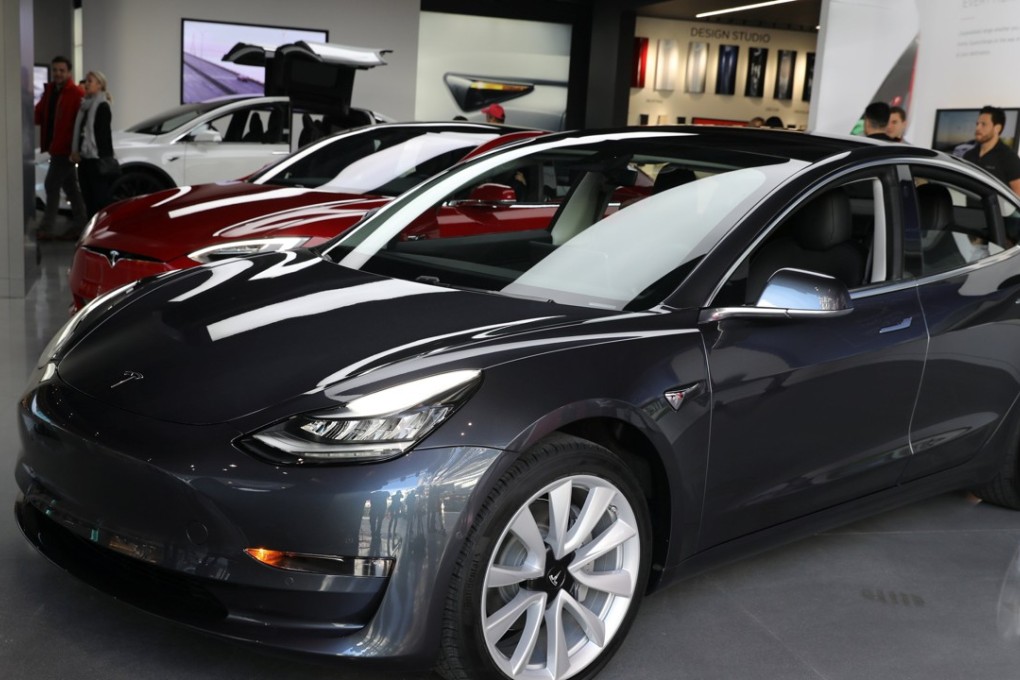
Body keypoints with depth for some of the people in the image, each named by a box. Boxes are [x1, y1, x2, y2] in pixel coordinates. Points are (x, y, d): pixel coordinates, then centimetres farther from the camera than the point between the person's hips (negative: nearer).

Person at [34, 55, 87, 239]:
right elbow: (39, 114, 11)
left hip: (65, 148, -8)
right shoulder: (49, 90, 13)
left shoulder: (76, 94, -13)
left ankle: (46, 228, -4)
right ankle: (81, 224, 22)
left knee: (52, 185, -8)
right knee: (70, 186, 14)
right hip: (56, 147, 8)